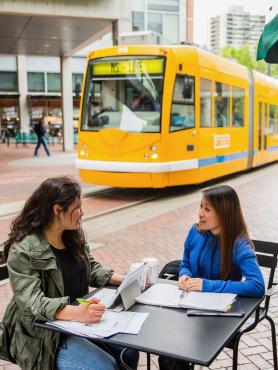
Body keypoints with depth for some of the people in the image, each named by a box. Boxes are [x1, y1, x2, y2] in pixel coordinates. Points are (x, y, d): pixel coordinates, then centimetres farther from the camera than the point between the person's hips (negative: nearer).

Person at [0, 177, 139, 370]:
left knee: (129, 350, -8)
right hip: (44, 334, -7)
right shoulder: (23, 250, -21)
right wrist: (77, 313, -42)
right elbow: (32, 304, -28)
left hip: (79, 318, 7)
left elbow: (92, 269, 12)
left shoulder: (74, 235, 1)